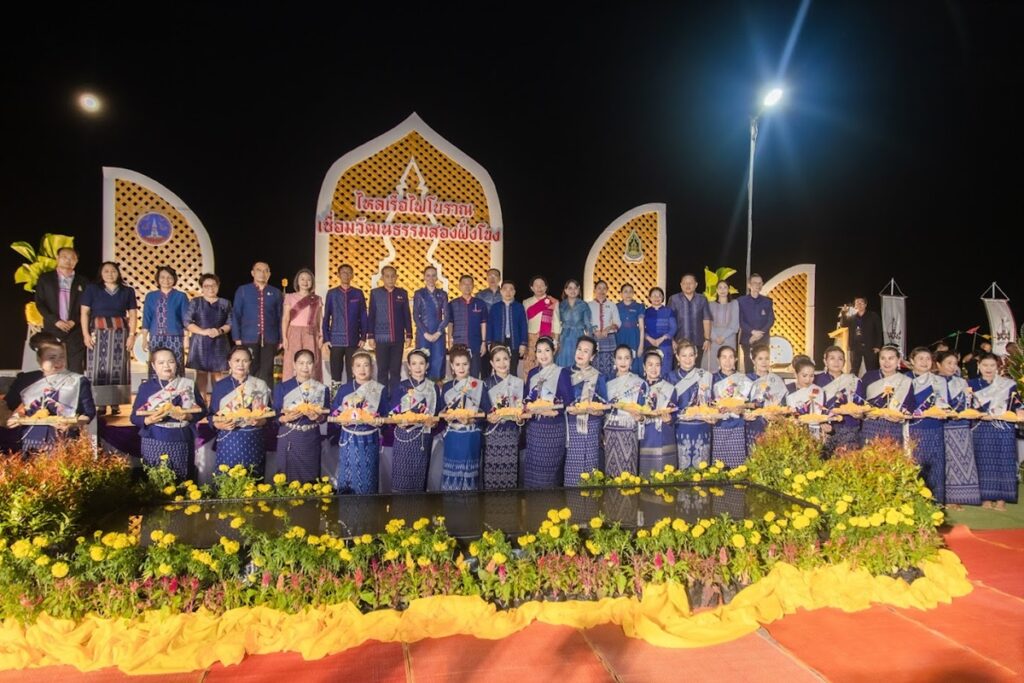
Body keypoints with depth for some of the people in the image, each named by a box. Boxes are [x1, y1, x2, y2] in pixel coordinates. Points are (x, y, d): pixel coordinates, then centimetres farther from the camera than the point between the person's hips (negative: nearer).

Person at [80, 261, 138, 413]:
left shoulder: (127, 291, 8)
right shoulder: (92, 289, 5)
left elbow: (133, 315, 6)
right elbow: (84, 312, 2)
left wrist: (131, 335, -4)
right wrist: (86, 334, -7)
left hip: (119, 333, 1)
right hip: (98, 333, -1)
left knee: (117, 369, -1)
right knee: (97, 369, -3)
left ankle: (115, 403, 3)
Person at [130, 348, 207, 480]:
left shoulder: (188, 385, 6)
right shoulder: (146, 387, 5)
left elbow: (201, 410, 7)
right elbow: (135, 417, 4)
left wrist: (188, 416, -13)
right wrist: (149, 420, -15)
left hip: (182, 442, 0)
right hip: (154, 443, 0)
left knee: (181, 482, 1)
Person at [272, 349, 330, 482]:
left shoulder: (322, 389, 3)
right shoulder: (282, 387, 1)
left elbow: (325, 416, 3)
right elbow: (275, 416, -1)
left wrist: (317, 417, -18)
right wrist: (287, 418, -21)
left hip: (311, 439, 1)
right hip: (288, 439, -1)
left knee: (310, 479, 5)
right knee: (287, 478, 4)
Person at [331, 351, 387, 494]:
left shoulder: (381, 389, -1)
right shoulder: (344, 389, 3)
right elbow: (333, 413, 3)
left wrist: (379, 421, -20)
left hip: (369, 440, -1)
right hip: (348, 440, 1)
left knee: (367, 479, 6)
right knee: (347, 477, 5)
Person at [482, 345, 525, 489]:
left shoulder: (518, 383, 8)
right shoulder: (486, 383, 1)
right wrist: (488, 417, -22)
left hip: (512, 433, 2)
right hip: (493, 434, -2)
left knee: (510, 473, 2)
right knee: (492, 473, -2)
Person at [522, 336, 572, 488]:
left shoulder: (562, 373, -4)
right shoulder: (532, 373, 11)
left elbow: (568, 401, -10)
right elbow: (526, 398, 13)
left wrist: (552, 410, -22)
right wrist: (528, 408, -7)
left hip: (554, 427, -4)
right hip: (534, 427, 4)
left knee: (550, 468, 0)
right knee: (532, 467, 7)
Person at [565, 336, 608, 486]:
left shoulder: (598, 376, 5)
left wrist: (588, 409, -17)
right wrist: (568, 408, -12)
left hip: (591, 427, -1)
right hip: (571, 426, 1)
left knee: (590, 464, -1)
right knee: (572, 466, 0)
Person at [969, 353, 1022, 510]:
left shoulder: (1009, 384, 5)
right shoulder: (972, 385, 7)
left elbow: (1017, 405, 2)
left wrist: (1019, 413, -18)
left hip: (1004, 430, 0)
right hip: (982, 430, 0)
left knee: (1003, 462, 0)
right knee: (985, 463, 2)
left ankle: (1001, 499, 7)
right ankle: (986, 498, 8)